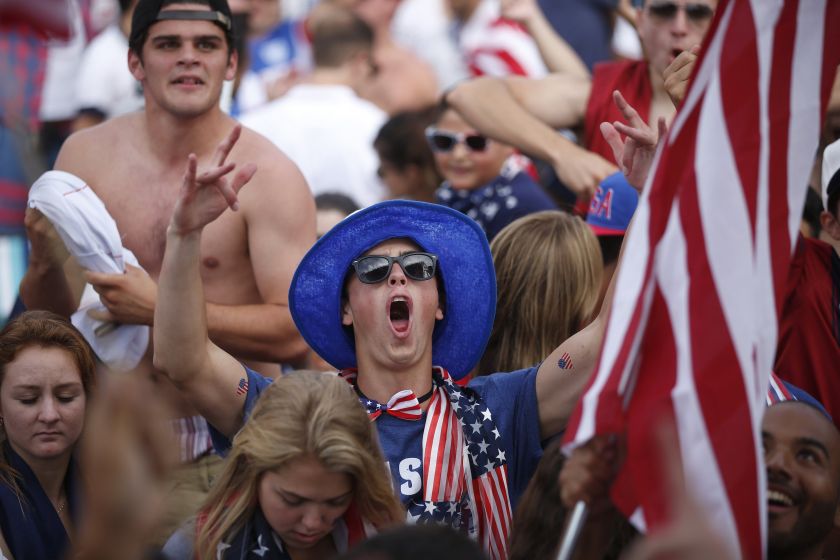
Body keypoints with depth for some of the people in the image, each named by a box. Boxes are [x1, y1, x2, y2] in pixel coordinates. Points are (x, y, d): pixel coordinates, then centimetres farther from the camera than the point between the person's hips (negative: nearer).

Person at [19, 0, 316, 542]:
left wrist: (158, 308, -21)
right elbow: (50, 316, 9)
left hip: (222, 456, -3)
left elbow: (294, 334, -17)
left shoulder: (267, 176, -10)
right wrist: (45, 260, -14)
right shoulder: (86, 155, 3)